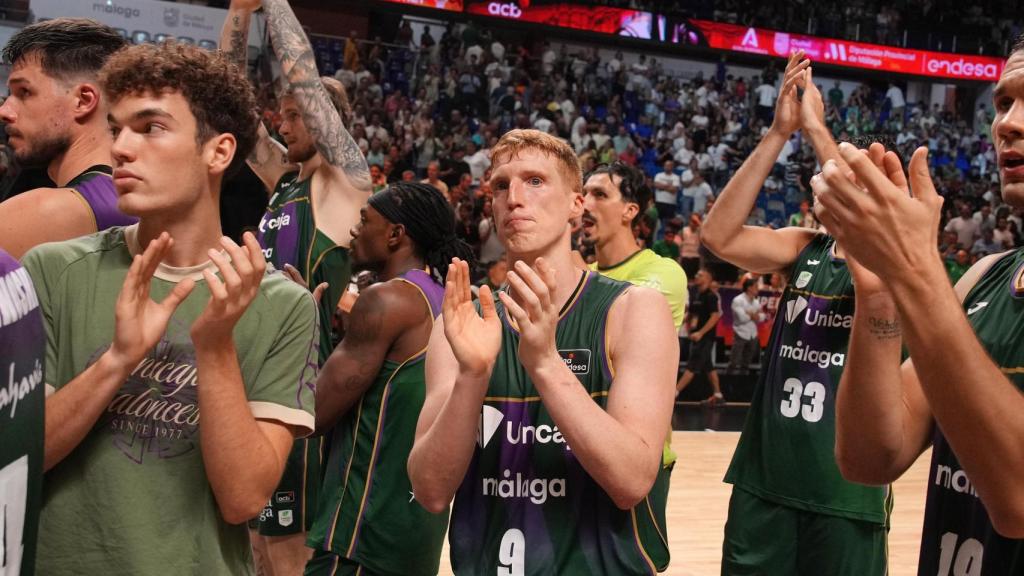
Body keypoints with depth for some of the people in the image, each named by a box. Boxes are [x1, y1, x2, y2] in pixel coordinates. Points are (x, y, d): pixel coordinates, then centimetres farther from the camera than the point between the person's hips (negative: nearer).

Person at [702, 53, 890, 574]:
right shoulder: (803, 248, 6)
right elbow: (718, 237, -10)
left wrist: (817, 130, -25)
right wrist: (779, 133, -18)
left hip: (845, 487, -3)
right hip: (764, 477, 4)